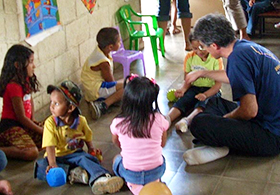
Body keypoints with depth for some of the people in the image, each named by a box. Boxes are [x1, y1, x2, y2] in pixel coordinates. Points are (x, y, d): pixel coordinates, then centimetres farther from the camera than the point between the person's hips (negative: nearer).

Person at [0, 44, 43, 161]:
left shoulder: (26, 81, 9)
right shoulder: (14, 86, -19)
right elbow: (21, 117, -16)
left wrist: (33, 120, 6)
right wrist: (41, 130, -9)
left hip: (23, 125, 10)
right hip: (11, 126, -10)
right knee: (32, 153, -31)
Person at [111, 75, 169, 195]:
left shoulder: (118, 123, -15)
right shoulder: (159, 120, -16)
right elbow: (162, 144, 2)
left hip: (130, 173, -1)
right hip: (156, 171, 1)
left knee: (116, 159, 32)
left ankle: (135, 185, 17)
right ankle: (153, 182, 19)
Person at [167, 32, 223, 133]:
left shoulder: (216, 58, -8)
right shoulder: (190, 57, 3)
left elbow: (218, 83, -12)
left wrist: (205, 94, -30)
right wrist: (183, 89, -19)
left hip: (211, 90, -3)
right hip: (194, 88, 4)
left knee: (203, 103, -36)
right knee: (182, 101, -28)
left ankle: (187, 120, -63)